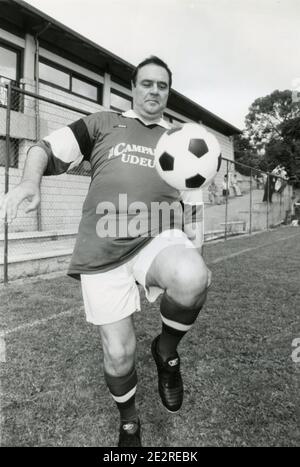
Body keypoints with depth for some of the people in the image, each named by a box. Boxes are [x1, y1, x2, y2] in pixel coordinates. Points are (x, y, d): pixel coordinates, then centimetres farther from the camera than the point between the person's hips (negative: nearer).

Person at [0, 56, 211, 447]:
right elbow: (46, 150, 7)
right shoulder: (103, 123, 13)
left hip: (159, 237, 1)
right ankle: (129, 423, 37)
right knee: (118, 353, 4)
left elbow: (189, 204, 22)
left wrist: (193, 250, 8)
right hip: (103, 249, 0)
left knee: (191, 279, -36)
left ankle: (167, 351, -2)